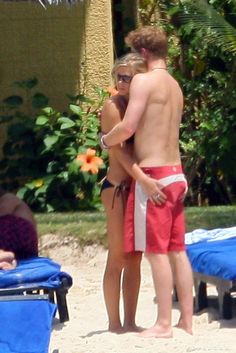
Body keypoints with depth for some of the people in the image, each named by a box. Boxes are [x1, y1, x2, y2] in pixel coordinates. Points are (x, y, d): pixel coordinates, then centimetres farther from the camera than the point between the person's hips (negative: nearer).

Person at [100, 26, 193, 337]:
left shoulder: (143, 81, -10)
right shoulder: (175, 86, 16)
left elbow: (128, 127, -16)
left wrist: (106, 140, 2)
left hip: (153, 175, -8)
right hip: (175, 173, 8)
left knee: (156, 250, -5)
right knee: (176, 249, 10)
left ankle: (163, 324, -5)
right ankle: (187, 320, 12)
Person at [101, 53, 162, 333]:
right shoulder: (113, 106, -9)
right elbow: (119, 149, -20)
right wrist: (143, 179, -32)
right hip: (117, 186, -7)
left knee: (134, 259, 8)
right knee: (118, 257, -4)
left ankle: (129, 322, 12)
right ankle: (114, 323, 0)